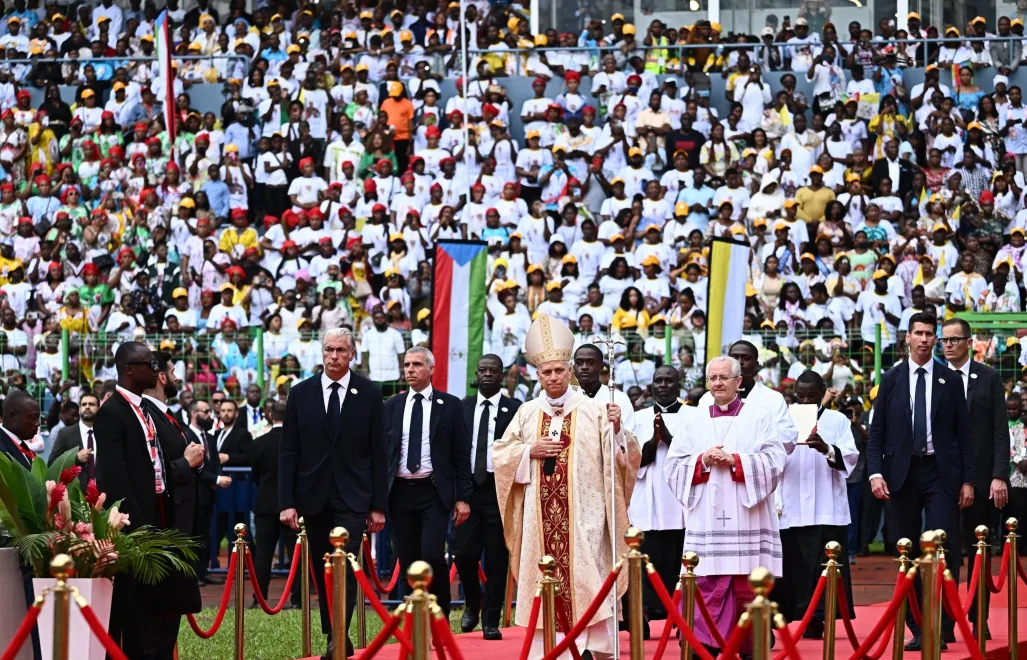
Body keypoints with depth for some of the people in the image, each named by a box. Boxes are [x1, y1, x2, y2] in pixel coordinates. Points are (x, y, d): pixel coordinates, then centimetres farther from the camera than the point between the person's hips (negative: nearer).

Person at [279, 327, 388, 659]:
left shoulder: (369, 394, 1)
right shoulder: (301, 393, 4)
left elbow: (378, 453, 2)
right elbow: (288, 452, 3)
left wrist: (378, 506, -1)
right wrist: (287, 502, -4)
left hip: (352, 497, -3)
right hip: (313, 496, 3)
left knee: (345, 567, -14)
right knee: (322, 571, 8)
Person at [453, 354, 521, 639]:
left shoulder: (514, 409, 2)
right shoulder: (462, 408, 11)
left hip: (499, 489, -2)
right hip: (468, 487, 2)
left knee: (497, 559, 0)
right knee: (463, 552, -4)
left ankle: (491, 621, 6)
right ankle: (472, 603, 22)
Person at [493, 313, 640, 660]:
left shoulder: (593, 411, 1)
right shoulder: (527, 413, 10)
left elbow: (622, 456, -3)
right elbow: (500, 454, 12)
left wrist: (616, 429, -22)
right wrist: (529, 451, -5)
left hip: (582, 512, -3)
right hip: (541, 514, 3)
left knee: (587, 576, -7)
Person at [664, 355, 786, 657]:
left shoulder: (758, 417, 7)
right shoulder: (696, 420, 13)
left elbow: (775, 460, -4)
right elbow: (674, 467, 9)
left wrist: (734, 460, -13)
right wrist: (703, 461, -9)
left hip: (746, 520, -1)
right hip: (706, 518, 2)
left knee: (747, 587, 0)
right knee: (706, 586, -7)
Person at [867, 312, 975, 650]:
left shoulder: (950, 380, 5)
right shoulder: (891, 379, 7)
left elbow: (964, 433, 5)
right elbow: (877, 431, 6)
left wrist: (968, 480, -1)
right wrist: (875, 472, -6)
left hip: (941, 473, -1)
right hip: (903, 473, 2)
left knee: (943, 547, -11)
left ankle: (941, 628, -9)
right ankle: (917, 628, 9)